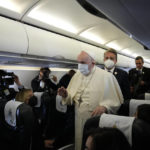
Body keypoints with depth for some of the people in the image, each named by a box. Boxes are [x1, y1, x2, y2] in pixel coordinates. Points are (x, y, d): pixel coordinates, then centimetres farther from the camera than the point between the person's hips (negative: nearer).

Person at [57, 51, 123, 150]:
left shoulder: (106, 76, -10)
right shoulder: (77, 75, 5)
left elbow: (117, 100, -9)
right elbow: (72, 98, 9)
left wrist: (104, 107, -25)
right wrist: (66, 95, -12)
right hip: (79, 121, 4)